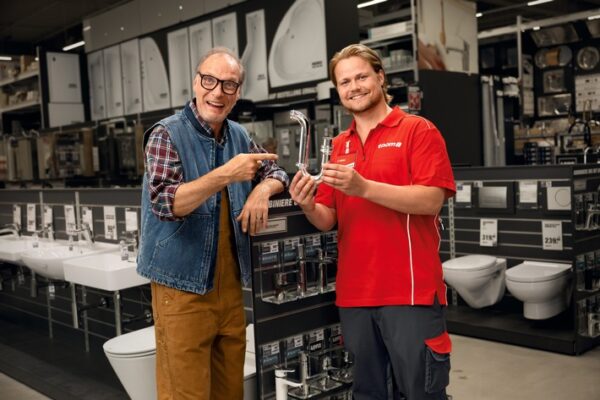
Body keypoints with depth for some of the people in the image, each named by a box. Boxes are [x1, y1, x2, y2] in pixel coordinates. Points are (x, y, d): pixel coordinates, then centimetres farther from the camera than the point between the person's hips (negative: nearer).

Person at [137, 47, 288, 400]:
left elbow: (276, 171, 19)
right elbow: (165, 203, -21)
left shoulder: (239, 136, 8)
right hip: (182, 288, -6)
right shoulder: (167, 135, -10)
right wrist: (225, 175, -31)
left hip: (230, 285, 6)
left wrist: (263, 189, -4)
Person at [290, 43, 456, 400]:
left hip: (410, 290, -5)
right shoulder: (338, 146, 13)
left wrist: (363, 187, -22)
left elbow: (431, 200, -15)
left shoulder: (418, 130, -2)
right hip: (354, 293, 5)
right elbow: (329, 221, 12)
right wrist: (309, 207, -10)